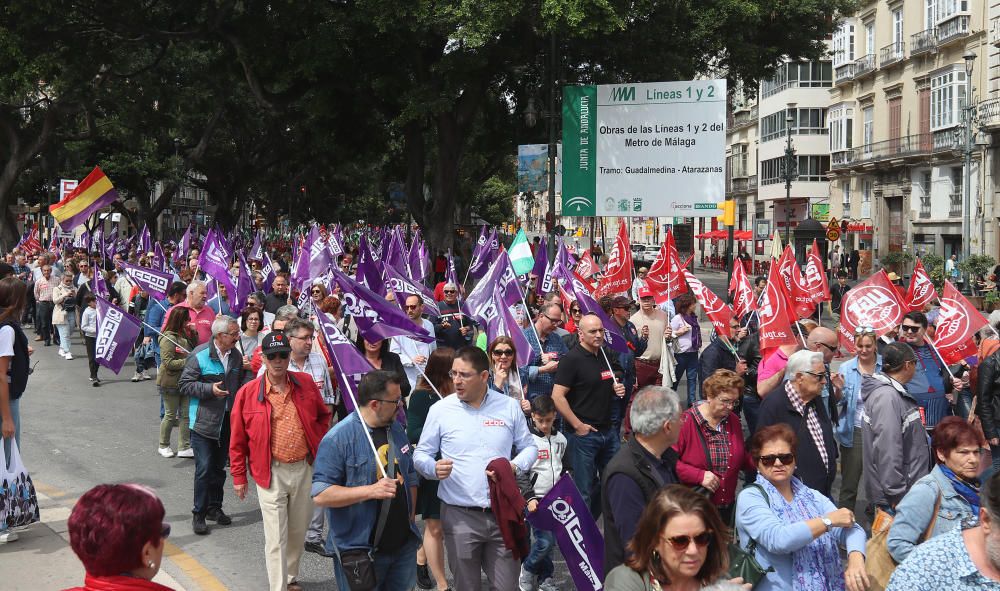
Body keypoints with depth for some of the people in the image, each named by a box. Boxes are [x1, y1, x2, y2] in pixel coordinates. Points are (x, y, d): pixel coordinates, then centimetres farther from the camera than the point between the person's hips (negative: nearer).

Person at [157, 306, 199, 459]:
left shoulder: (187, 335, 9)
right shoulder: (168, 338, -16)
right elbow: (168, 362, -20)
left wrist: (193, 333, 1)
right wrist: (187, 362, -23)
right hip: (170, 382, -7)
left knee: (186, 414, 5)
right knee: (170, 415, 5)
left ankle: (184, 447, 10)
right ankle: (163, 446, 22)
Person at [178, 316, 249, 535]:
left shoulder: (236, 356, 6)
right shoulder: (199, 356, -13)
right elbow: (184, 384, -12)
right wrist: (209, 389, -23)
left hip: (227, 421, 6)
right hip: (204, 421, -6)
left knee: (219, 467, 15)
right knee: (204, 468, -7)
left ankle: (214, 507, 29)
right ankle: (198, 514, 3)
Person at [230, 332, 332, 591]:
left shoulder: (306, 383, 0)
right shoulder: (248, 393, -8)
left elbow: (323, 415, 17)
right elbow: (237, 440, -1)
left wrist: (319, 445, 5)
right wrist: (239, 477, 3)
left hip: (304, 469, 4)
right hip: (271, 472, -3)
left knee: (298, 531, 18)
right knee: (276, 537, -3)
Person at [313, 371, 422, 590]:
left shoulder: (397, 430, 8)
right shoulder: (338, 438, -15)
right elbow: (320, 495, -20)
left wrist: (410, 514, 7)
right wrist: (371, 490, -26)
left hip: (404, 545, 6)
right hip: (359, 551, -6)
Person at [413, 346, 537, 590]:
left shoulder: (509, 406, 4)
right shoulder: (440, 410, -1)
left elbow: (529, 447, 11)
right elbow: (421, 455, 4)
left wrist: (516, 466, -10)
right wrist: (434, 468, -18)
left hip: (503, 513, 1)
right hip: (459, 516, -1)